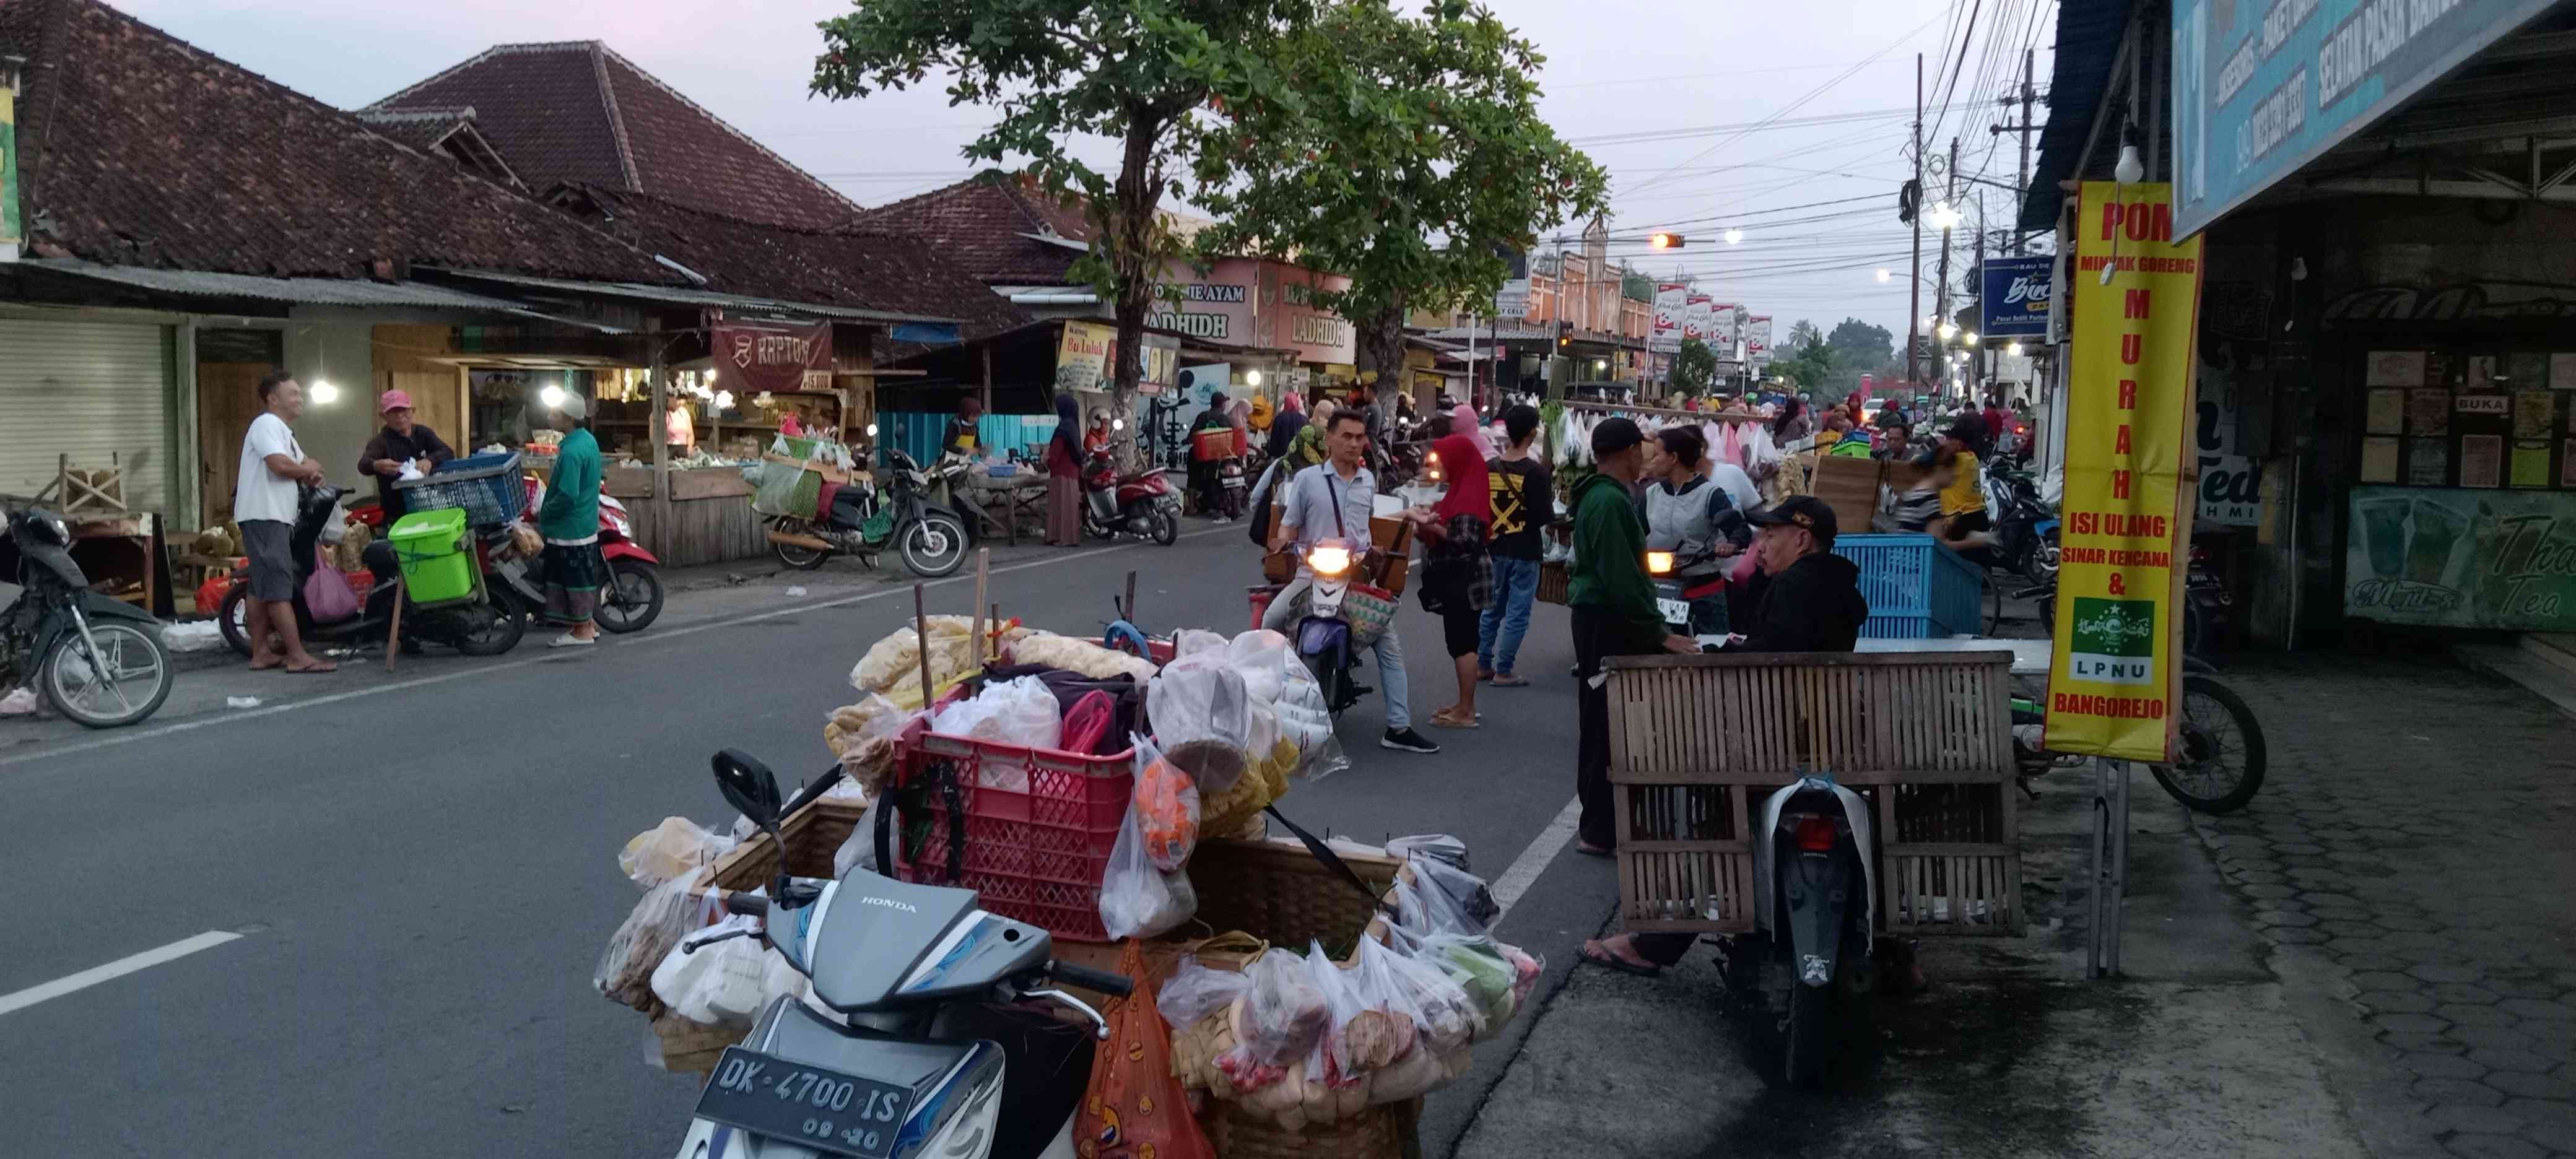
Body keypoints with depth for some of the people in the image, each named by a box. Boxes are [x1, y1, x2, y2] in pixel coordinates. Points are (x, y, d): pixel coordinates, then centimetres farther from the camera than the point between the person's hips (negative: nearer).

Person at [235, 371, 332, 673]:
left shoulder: (284, 432, 22)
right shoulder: (267, 424, -10)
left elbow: (303, 465, 23)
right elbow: (280, 465, -23)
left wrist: (310, 473, -1)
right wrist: (308, 470, -4)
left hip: (274, 518, 11)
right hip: (263, 516, -11)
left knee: (261, 588, 11)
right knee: (279, 586, -14)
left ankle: (260, 653, 15)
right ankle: (298, 656, -18)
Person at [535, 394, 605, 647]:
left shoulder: (571, 451, -23)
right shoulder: (588, 440, 7)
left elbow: (567, 495, -26)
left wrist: (543, 514, -11)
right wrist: (548, 511, 19)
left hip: (570, 528, -9)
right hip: (586, 524, 9)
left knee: (576, 578, 0)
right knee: (584, 576, 17)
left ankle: (582, 631, 8)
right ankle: (587, 623, 25)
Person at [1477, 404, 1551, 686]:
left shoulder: (1489, 467, 0)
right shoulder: (1536, 471, -15)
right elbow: (1545, 517, -15)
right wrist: (1551, 497, 3)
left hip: (1494, 549, 5)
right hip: (1524, 552, -5)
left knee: (1492, 609, 16)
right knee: (1517, 613, 3)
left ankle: (1483, 665, 22)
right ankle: (1503, 671, 5)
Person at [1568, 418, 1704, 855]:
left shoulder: (1604, 495, 16)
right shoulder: (1610, 501, -18)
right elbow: (1621, 578, -23)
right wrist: (1659, 633, -22)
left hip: (1599, 619, 11)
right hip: (1608, 624, -11)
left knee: (1603, 723, 16)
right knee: (1608, 727, -6)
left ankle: (1598, 825, 25)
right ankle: (1600, 831, 0)